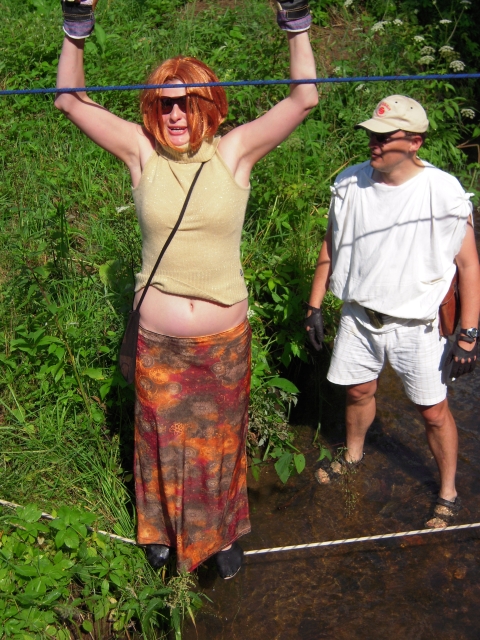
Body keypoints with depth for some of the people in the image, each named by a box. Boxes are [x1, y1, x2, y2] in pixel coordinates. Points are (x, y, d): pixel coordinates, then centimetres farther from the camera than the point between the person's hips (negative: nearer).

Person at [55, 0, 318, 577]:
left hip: (225, 338, 0)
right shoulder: (142, 153, -5)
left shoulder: (235, 152, -7)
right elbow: (70, 100, -4)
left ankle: (222, 532, 43)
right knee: (162, 439, 18)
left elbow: (304, 98, -11)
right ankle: (162, 528, 45)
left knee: (220, 439, 18)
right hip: (158, 340, 0)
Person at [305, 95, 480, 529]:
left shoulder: (444, 192, -18)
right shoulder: (349, 184, -6)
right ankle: (353, 455, 51)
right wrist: (314, 306, 8)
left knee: (434, 411, 6)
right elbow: (330, 248, 7)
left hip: (417, 325, -3)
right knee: (358, 392, 21)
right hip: (359, 316, 4)